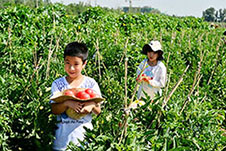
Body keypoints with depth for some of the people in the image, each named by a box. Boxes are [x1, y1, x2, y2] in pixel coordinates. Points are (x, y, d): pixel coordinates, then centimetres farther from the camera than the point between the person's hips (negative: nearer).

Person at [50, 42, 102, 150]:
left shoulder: (91, 84, -2)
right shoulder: (58, 84, -2)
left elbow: (98, 111, 0)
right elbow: (54, 110, -6)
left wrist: (92, 105, -22)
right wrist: (67, 103, -25)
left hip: (84, 133, 0)